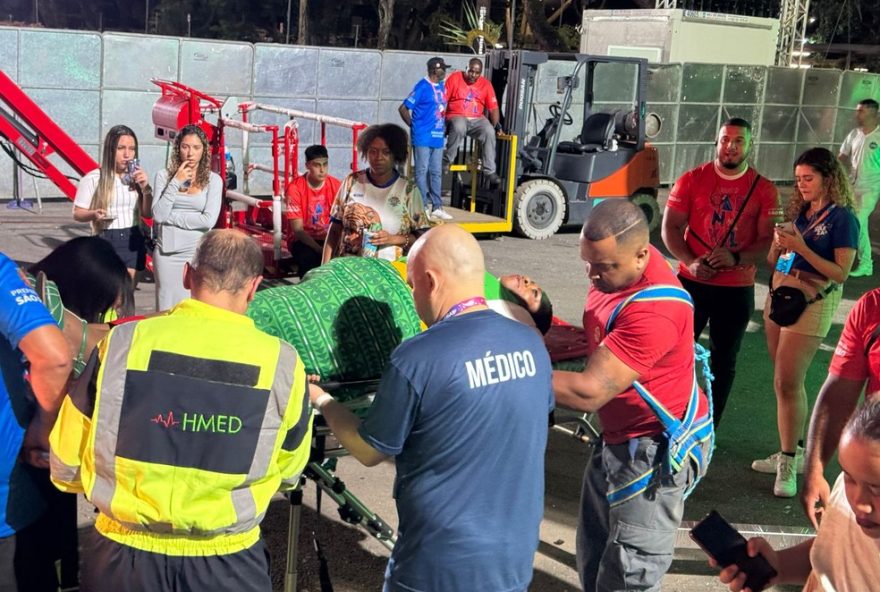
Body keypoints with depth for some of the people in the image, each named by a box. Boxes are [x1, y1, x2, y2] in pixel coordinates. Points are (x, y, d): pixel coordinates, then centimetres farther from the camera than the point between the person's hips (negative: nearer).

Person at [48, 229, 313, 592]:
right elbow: (289, 474, 4)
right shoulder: (281, 362, -12)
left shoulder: (122, 342, -11)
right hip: (226, 562, 0)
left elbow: (66, 468, -1)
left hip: (123, 556, 1)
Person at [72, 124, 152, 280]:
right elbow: (77, 213, -1)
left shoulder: (136, 177, 8)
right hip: (105, 241, -4)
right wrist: (93, 214, -22)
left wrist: (146, 189, -5)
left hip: (132, 241, 4)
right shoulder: (93, 178, -6)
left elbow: (147, 213, 10)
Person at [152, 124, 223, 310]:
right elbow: (158, 214, -6)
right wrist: (176, 183, -9)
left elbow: (208, 220, -10)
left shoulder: (213, 180, 1)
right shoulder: (164, 176, 3)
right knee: (166, 309, 4)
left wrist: (170, 217, -6)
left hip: (198, 252, -1)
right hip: (167, 252, 1)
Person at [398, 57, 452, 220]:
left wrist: (443, 126, 12)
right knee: (422, 171, -1)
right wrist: (412, 125, -2)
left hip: (438, 137, 7)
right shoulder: (422, 87, -11)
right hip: (422, 137, -7)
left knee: (436, 173, 10)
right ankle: (423, 207, 3)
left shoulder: (441, 87, 11)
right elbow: (403, 108, -10)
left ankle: (437, 207, 15)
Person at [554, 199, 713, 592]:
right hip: (618, 438, 9)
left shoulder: (654, 309, -31)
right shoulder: (616, 265, -2)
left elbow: (588, 393, -32)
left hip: (657, 449, -9)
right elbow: (599, 342, 9)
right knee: (592, 559, 19)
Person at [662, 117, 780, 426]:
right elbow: (670, 228, -2)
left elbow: (768, 240, -5)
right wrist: (690, 261, -18)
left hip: (738, 289, 1)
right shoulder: (692, 180, -1)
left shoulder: (764, 190, -1)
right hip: (692, 282, 0)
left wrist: (737, 258, -23)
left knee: (724, 360, 11)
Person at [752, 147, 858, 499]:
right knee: (788, 381, 11)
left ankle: (788, 463, -1)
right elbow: (773, 261, 12)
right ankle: (794, 451, 22)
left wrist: (802, 248, -20)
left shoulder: (842, 218, -8)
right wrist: (778, 243, -8)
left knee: (787, 382, -9)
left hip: (813, 302, -6)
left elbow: (841, 273, -15)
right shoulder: (798, 211, 10)